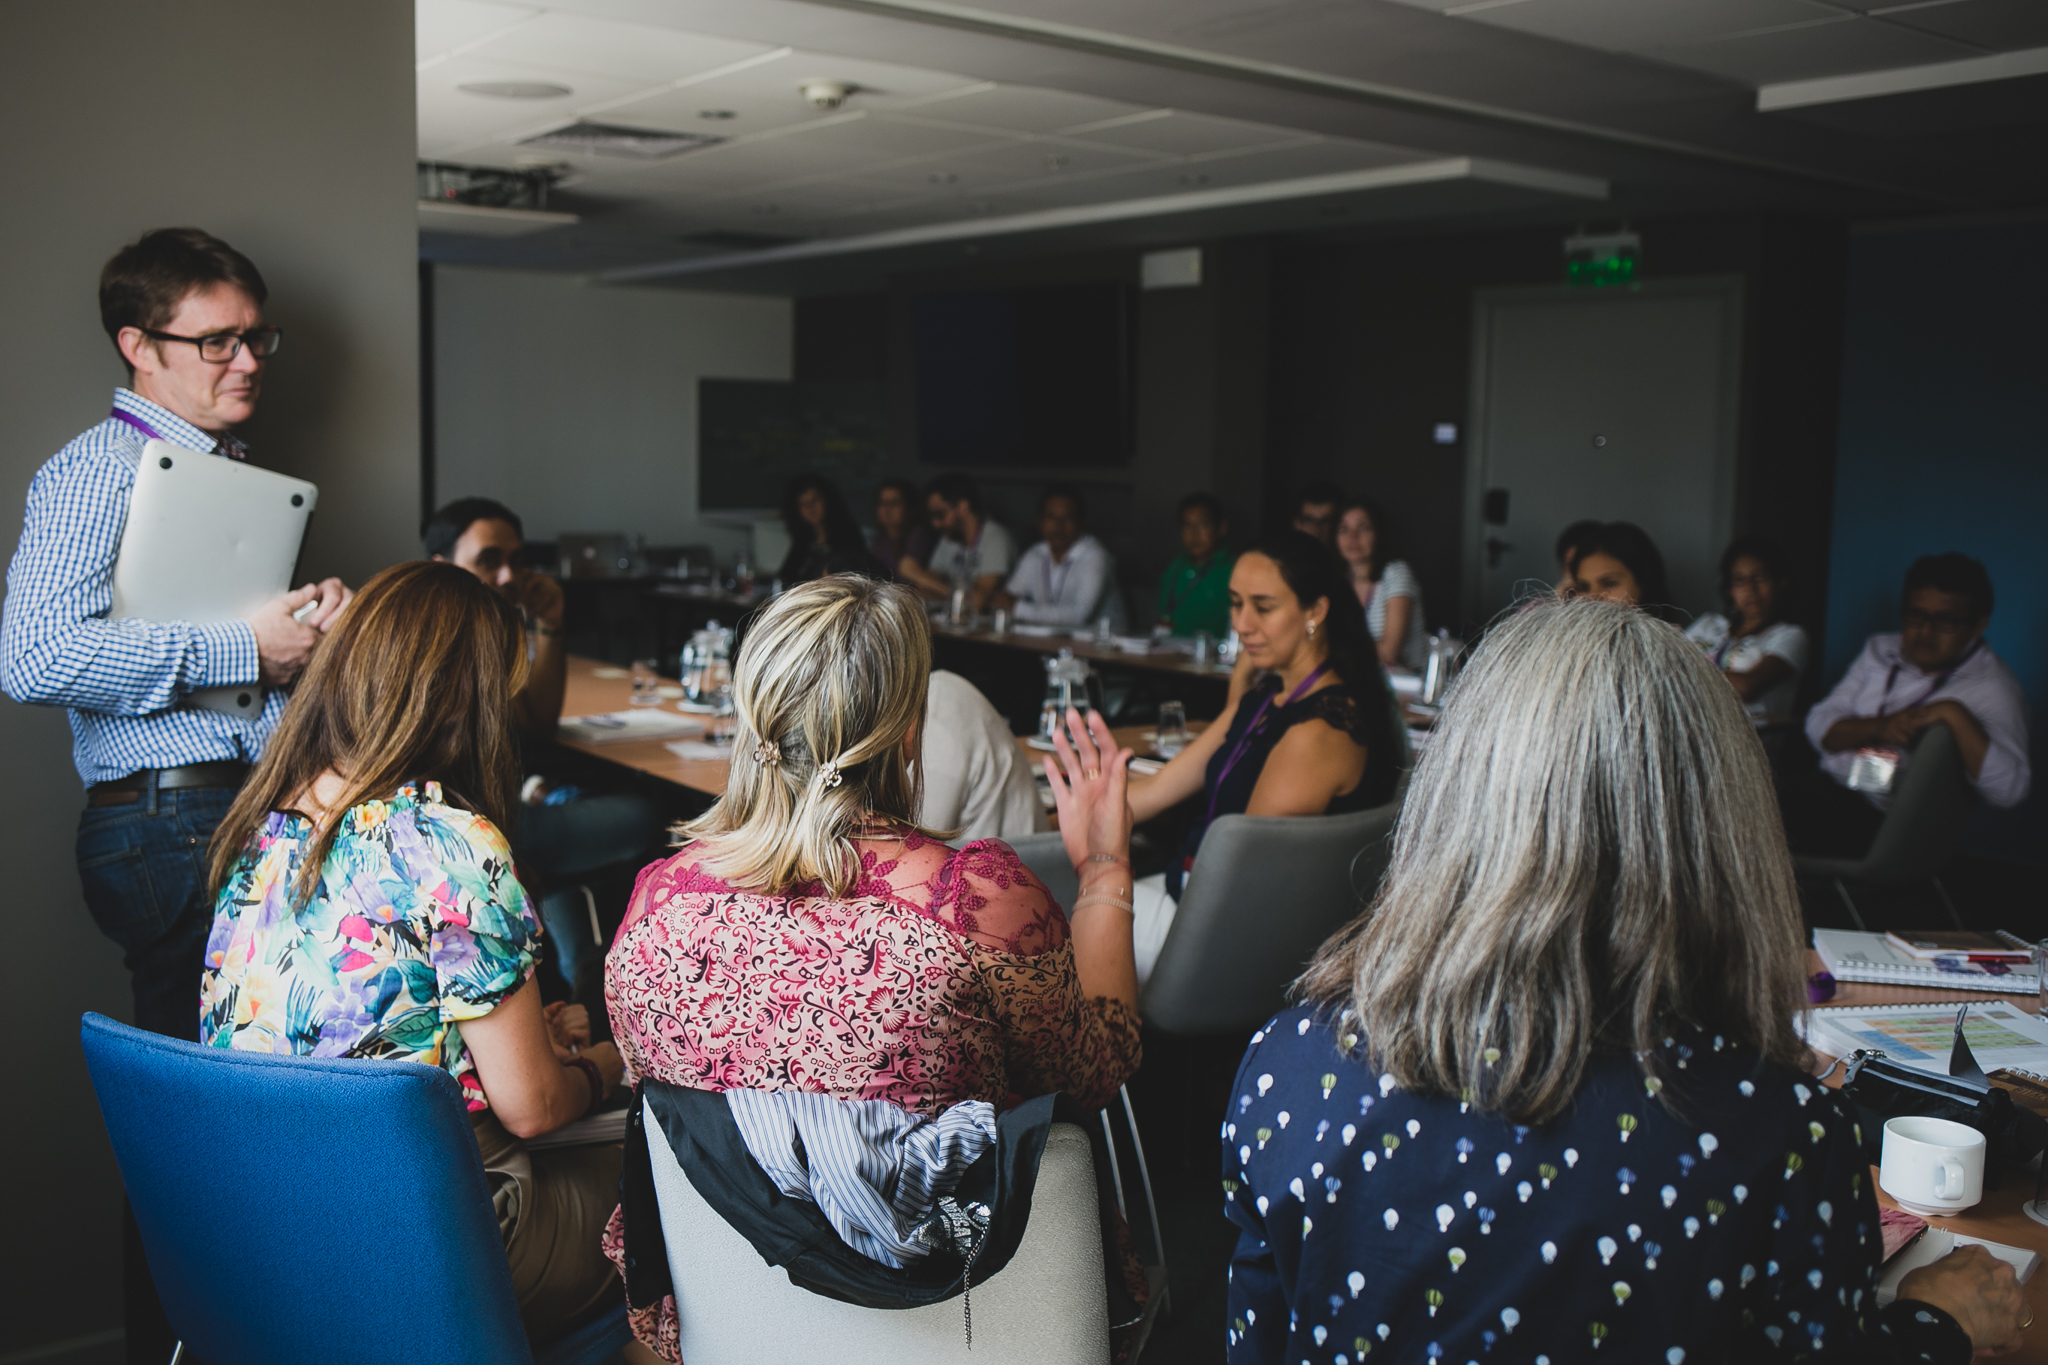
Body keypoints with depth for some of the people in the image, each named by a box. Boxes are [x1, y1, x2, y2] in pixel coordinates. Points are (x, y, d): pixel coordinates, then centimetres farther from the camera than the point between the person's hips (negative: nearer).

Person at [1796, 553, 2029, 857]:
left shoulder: (1991, 685, -6)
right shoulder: (1881, 650, 14)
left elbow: (2010, 790, -20)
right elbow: (1819, 724, 6)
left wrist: (1955, 715, -26)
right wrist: (1878, 727, -13)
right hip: (1826, 791, 6)